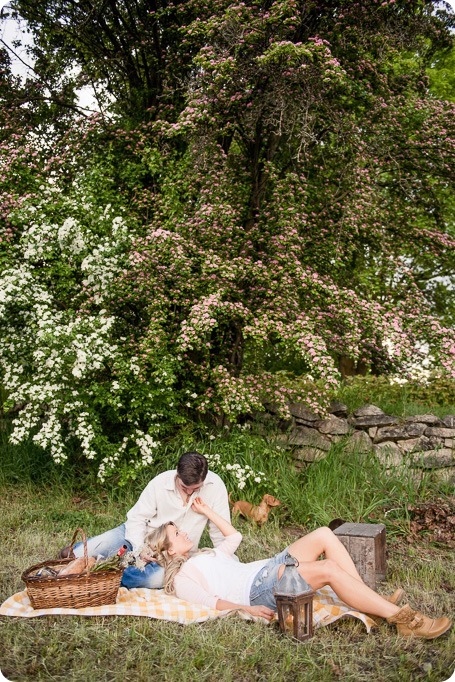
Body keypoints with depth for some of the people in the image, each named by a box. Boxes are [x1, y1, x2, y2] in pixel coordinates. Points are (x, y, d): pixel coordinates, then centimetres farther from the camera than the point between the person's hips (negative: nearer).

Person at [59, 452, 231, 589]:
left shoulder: (215, 486, -20)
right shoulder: (160, 483, -18)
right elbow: (137, 518, -12)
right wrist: (139, 548, -26)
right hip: (141, 535, 1)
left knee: (160, 578, -36)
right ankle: (76, 552, 22)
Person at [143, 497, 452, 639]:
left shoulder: (205, 555, 30)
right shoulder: (180, 578, 4)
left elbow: (234, 536, 39)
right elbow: (209, 600, -11)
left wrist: (208, 512, 36)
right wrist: (246, 609, -24)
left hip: (268, 568, 10)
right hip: (258, 589, -10)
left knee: (324, 535, -10)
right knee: (328, 569, -29)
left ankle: (369, 600, -14)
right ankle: (402, 618, -29)